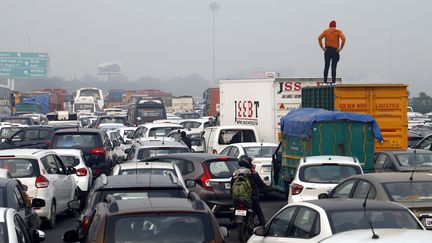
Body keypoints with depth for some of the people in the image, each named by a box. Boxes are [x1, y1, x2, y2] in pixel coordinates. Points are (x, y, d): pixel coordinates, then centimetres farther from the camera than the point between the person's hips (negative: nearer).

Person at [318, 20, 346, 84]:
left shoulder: (326, 31, 8)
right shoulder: (338, 31, 4)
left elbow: (319, 38, -6)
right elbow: (343, 38, -12)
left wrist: (322, 47, -3)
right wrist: (340, 48, -7)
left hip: (327, 50, 1)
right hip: (335, 50, -1)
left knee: (326, 67, 5)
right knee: (333, 67, -1)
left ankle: (325, 82, -1)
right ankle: (333, 82, -6)